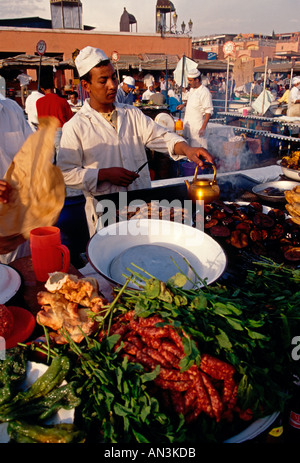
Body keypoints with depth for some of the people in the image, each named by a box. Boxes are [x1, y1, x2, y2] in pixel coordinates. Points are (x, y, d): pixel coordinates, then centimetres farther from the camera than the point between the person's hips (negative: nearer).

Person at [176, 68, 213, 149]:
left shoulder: (205, 92, -17)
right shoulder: (191, 89, 9)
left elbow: (209, 111, -17)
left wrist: (203, 127, -22)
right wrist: (184, 104, 9)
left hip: (197, 126, -8)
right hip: (187, 124, 8)